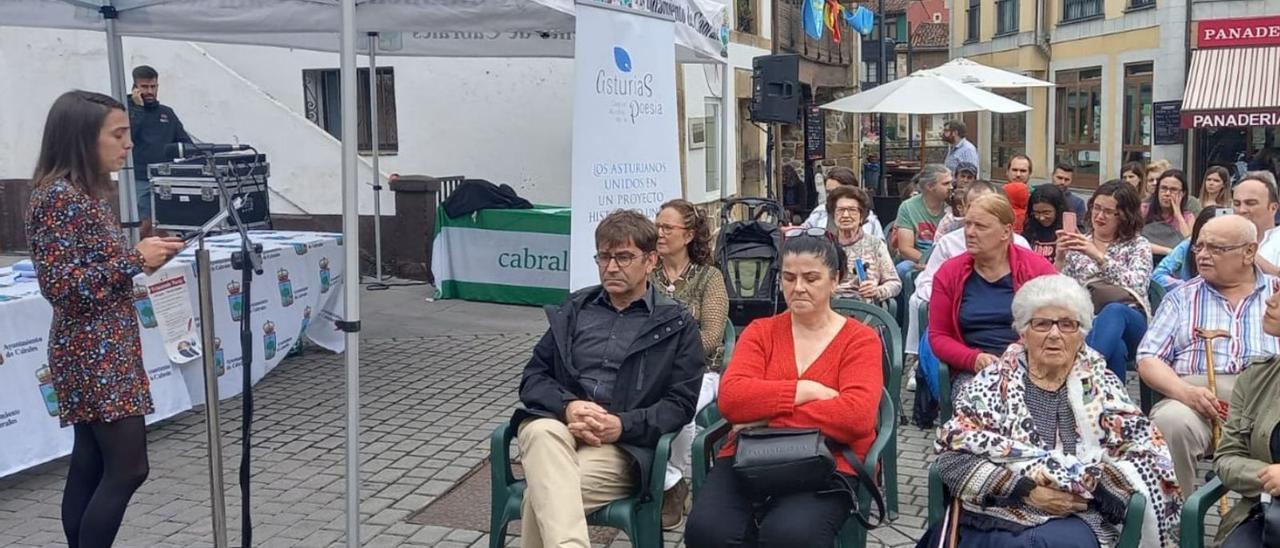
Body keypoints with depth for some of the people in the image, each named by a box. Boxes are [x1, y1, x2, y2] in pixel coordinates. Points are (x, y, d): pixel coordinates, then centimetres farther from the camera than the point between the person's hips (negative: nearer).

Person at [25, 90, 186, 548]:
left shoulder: (89, 192, 12)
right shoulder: (58, 197, -17)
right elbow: (59, 284, -21)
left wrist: (143, 256, 5)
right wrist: (135, 260, -19)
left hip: (105, 351, 9)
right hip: (93, 355, -9)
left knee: (90, 466, 12)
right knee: (128, 468, -7)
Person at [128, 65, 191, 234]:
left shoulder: (167, 113, 18)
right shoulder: (128, 111, 5)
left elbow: (186, 143, 15)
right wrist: (138, 107, -8)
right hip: (139, 180, -4)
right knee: (144, 226, -9)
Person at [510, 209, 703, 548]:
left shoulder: (677, 325, 11)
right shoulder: (575, 308, 20)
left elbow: (681, 403, 2)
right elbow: (532, 377, 14)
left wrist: (622, 425, -16)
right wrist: (568, 407, -10)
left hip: (624, 444, -2)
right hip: (558, 425, 3)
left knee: (542, 494, -34)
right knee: (541, 432, -38)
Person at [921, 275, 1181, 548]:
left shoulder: (1101, 384, 11)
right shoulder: (996, 379, 7)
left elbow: (1148, 456, 4)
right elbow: (953, 453, -3)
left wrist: (1085, 486, -11)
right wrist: (1027, 491, -12)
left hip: (1074, 519, 1)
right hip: (996, 511, 0)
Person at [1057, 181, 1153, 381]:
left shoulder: (1138, 245, 12)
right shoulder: (1078, 244, 16)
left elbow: (1137, 285, -10)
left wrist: (1099, 256, -20)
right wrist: (1060, 258, -11)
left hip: (1130, 322, 0)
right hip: (1086, 322, 0)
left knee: (1113, 311, -39)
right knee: (1114, 348, -38)